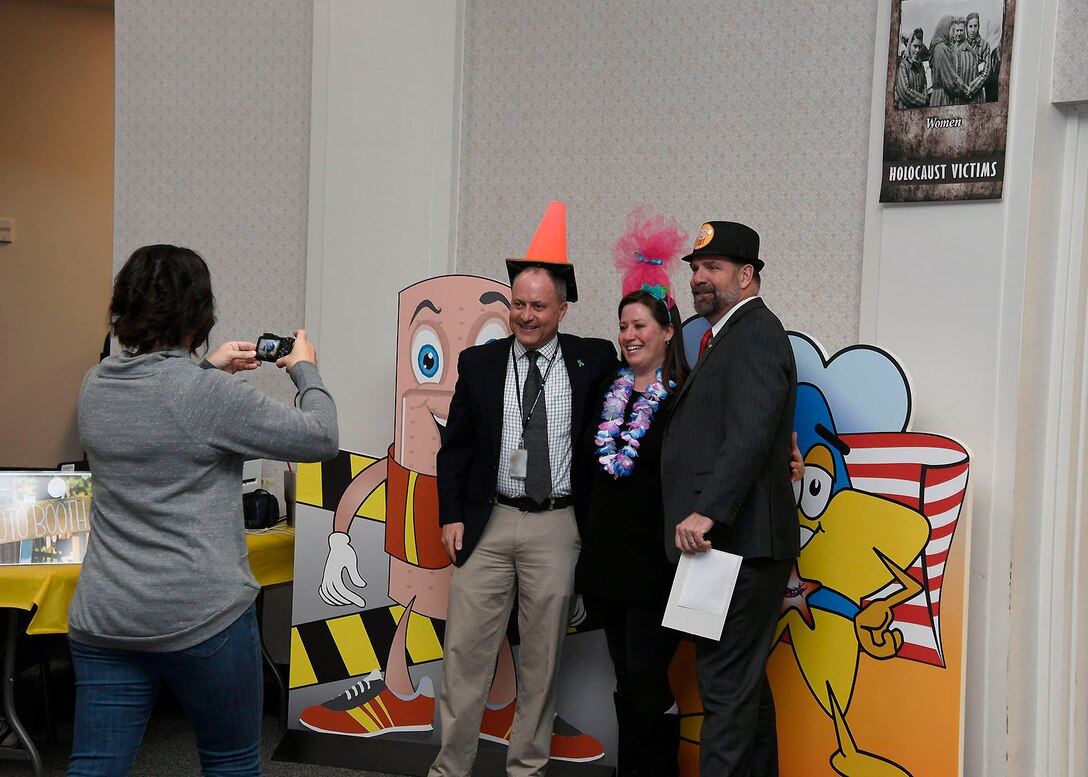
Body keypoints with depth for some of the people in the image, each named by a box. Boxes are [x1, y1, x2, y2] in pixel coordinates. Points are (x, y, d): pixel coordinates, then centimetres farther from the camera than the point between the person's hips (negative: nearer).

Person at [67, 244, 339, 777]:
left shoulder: (95, 386, 4)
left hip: (102, 616, 6)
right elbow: (320, 439, -9)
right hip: (201, 616, -6)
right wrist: (306, 370, 7)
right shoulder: (209, 394, -16)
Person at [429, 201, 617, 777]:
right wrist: (450, 515, 0)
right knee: (465, 650, 2)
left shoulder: (593, 360, 2)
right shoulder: (478, 363, 5)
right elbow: (455, 445, 7)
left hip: (557, 528, 0)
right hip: (487, 524, 1)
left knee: (542, 656, 8)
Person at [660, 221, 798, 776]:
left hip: (737, 541, -10)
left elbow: (750, 434, -22)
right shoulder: (728, 337, 22)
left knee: (727, 685, -7)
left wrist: (707, 512, -26)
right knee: (743, 682, 17)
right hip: (728, 541, 10)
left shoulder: (755, 334, -10)